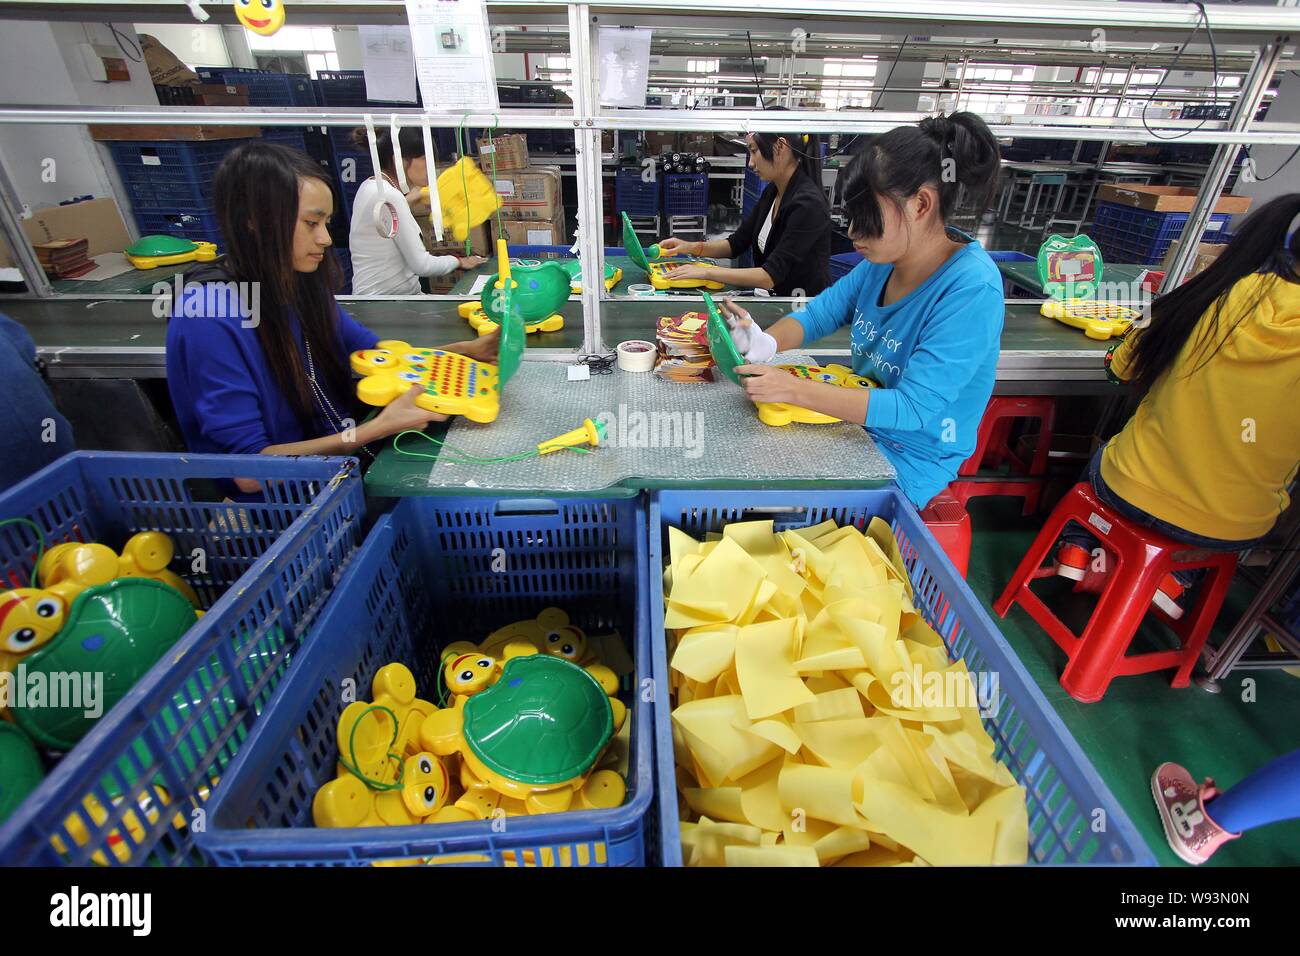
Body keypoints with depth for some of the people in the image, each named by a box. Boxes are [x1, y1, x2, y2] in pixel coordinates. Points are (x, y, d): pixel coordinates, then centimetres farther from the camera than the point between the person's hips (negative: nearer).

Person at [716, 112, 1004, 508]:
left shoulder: (971, 289, -25)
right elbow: (819, 314, 1)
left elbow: (912, 408, -28)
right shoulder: (886, 258, -4)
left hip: (909, 460, -6)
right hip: (858, 421, 7)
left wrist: (793, 388, -33)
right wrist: (767, 343, -22)